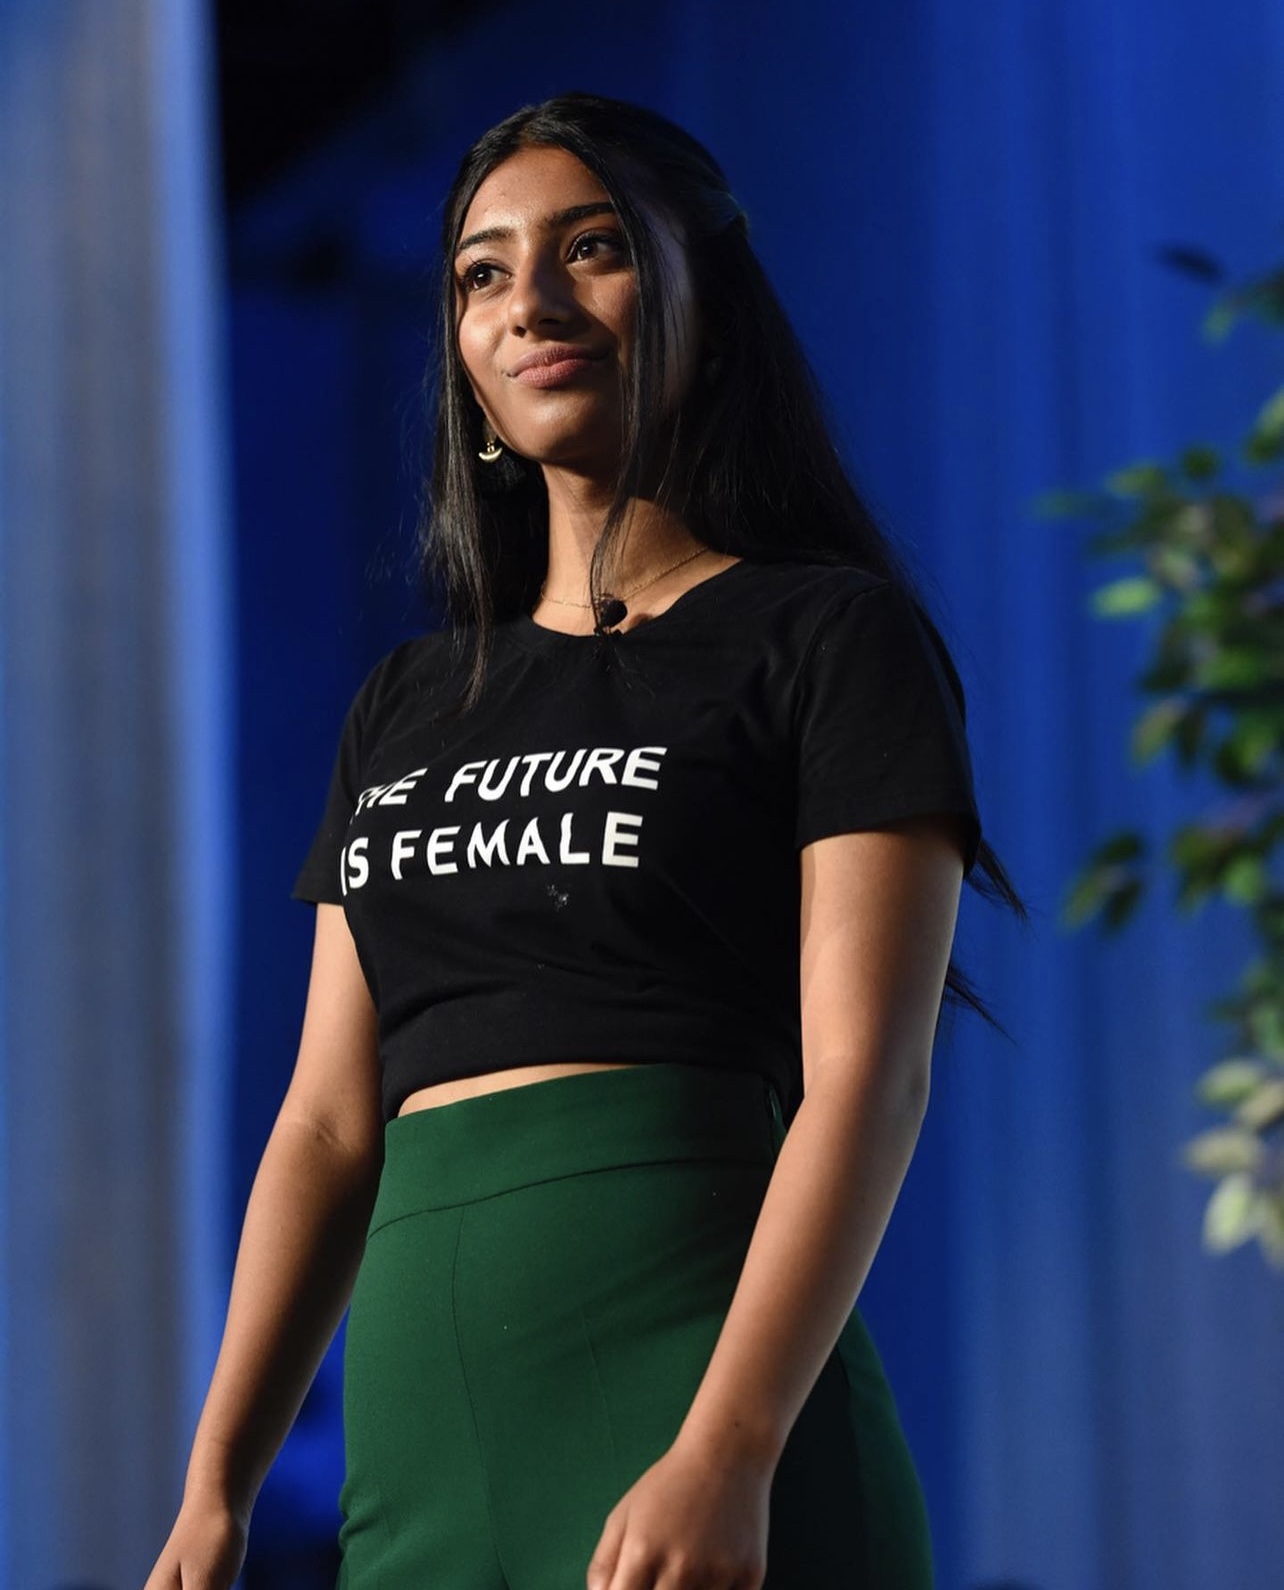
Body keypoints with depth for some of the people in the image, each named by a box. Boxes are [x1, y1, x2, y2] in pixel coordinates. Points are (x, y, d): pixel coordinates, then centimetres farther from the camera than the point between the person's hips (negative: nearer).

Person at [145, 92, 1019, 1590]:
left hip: (688, 1366, -5)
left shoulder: (828, 638, 2)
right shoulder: (410, 706, 18)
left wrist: (725, 1454, -21)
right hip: (420, 1413, 5)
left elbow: (868, 1080, -9)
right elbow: (329, 1123, 14)